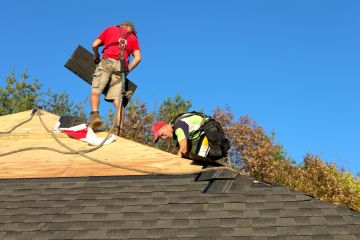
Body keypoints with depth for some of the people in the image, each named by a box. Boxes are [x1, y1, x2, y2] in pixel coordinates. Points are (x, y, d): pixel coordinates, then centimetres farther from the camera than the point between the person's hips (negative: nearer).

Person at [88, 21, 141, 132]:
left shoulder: (110, 29, 26)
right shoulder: (133, 37, 28)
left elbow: (95, 45, 16)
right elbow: (138, 57, 11)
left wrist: (96, 57, 33)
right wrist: (127, 70, 18)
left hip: (107, 61, -2)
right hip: (121, 66, 2)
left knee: (95, 90, -8)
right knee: (117, 99, -3)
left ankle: (95, 114, -34)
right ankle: (119, 128, -16)